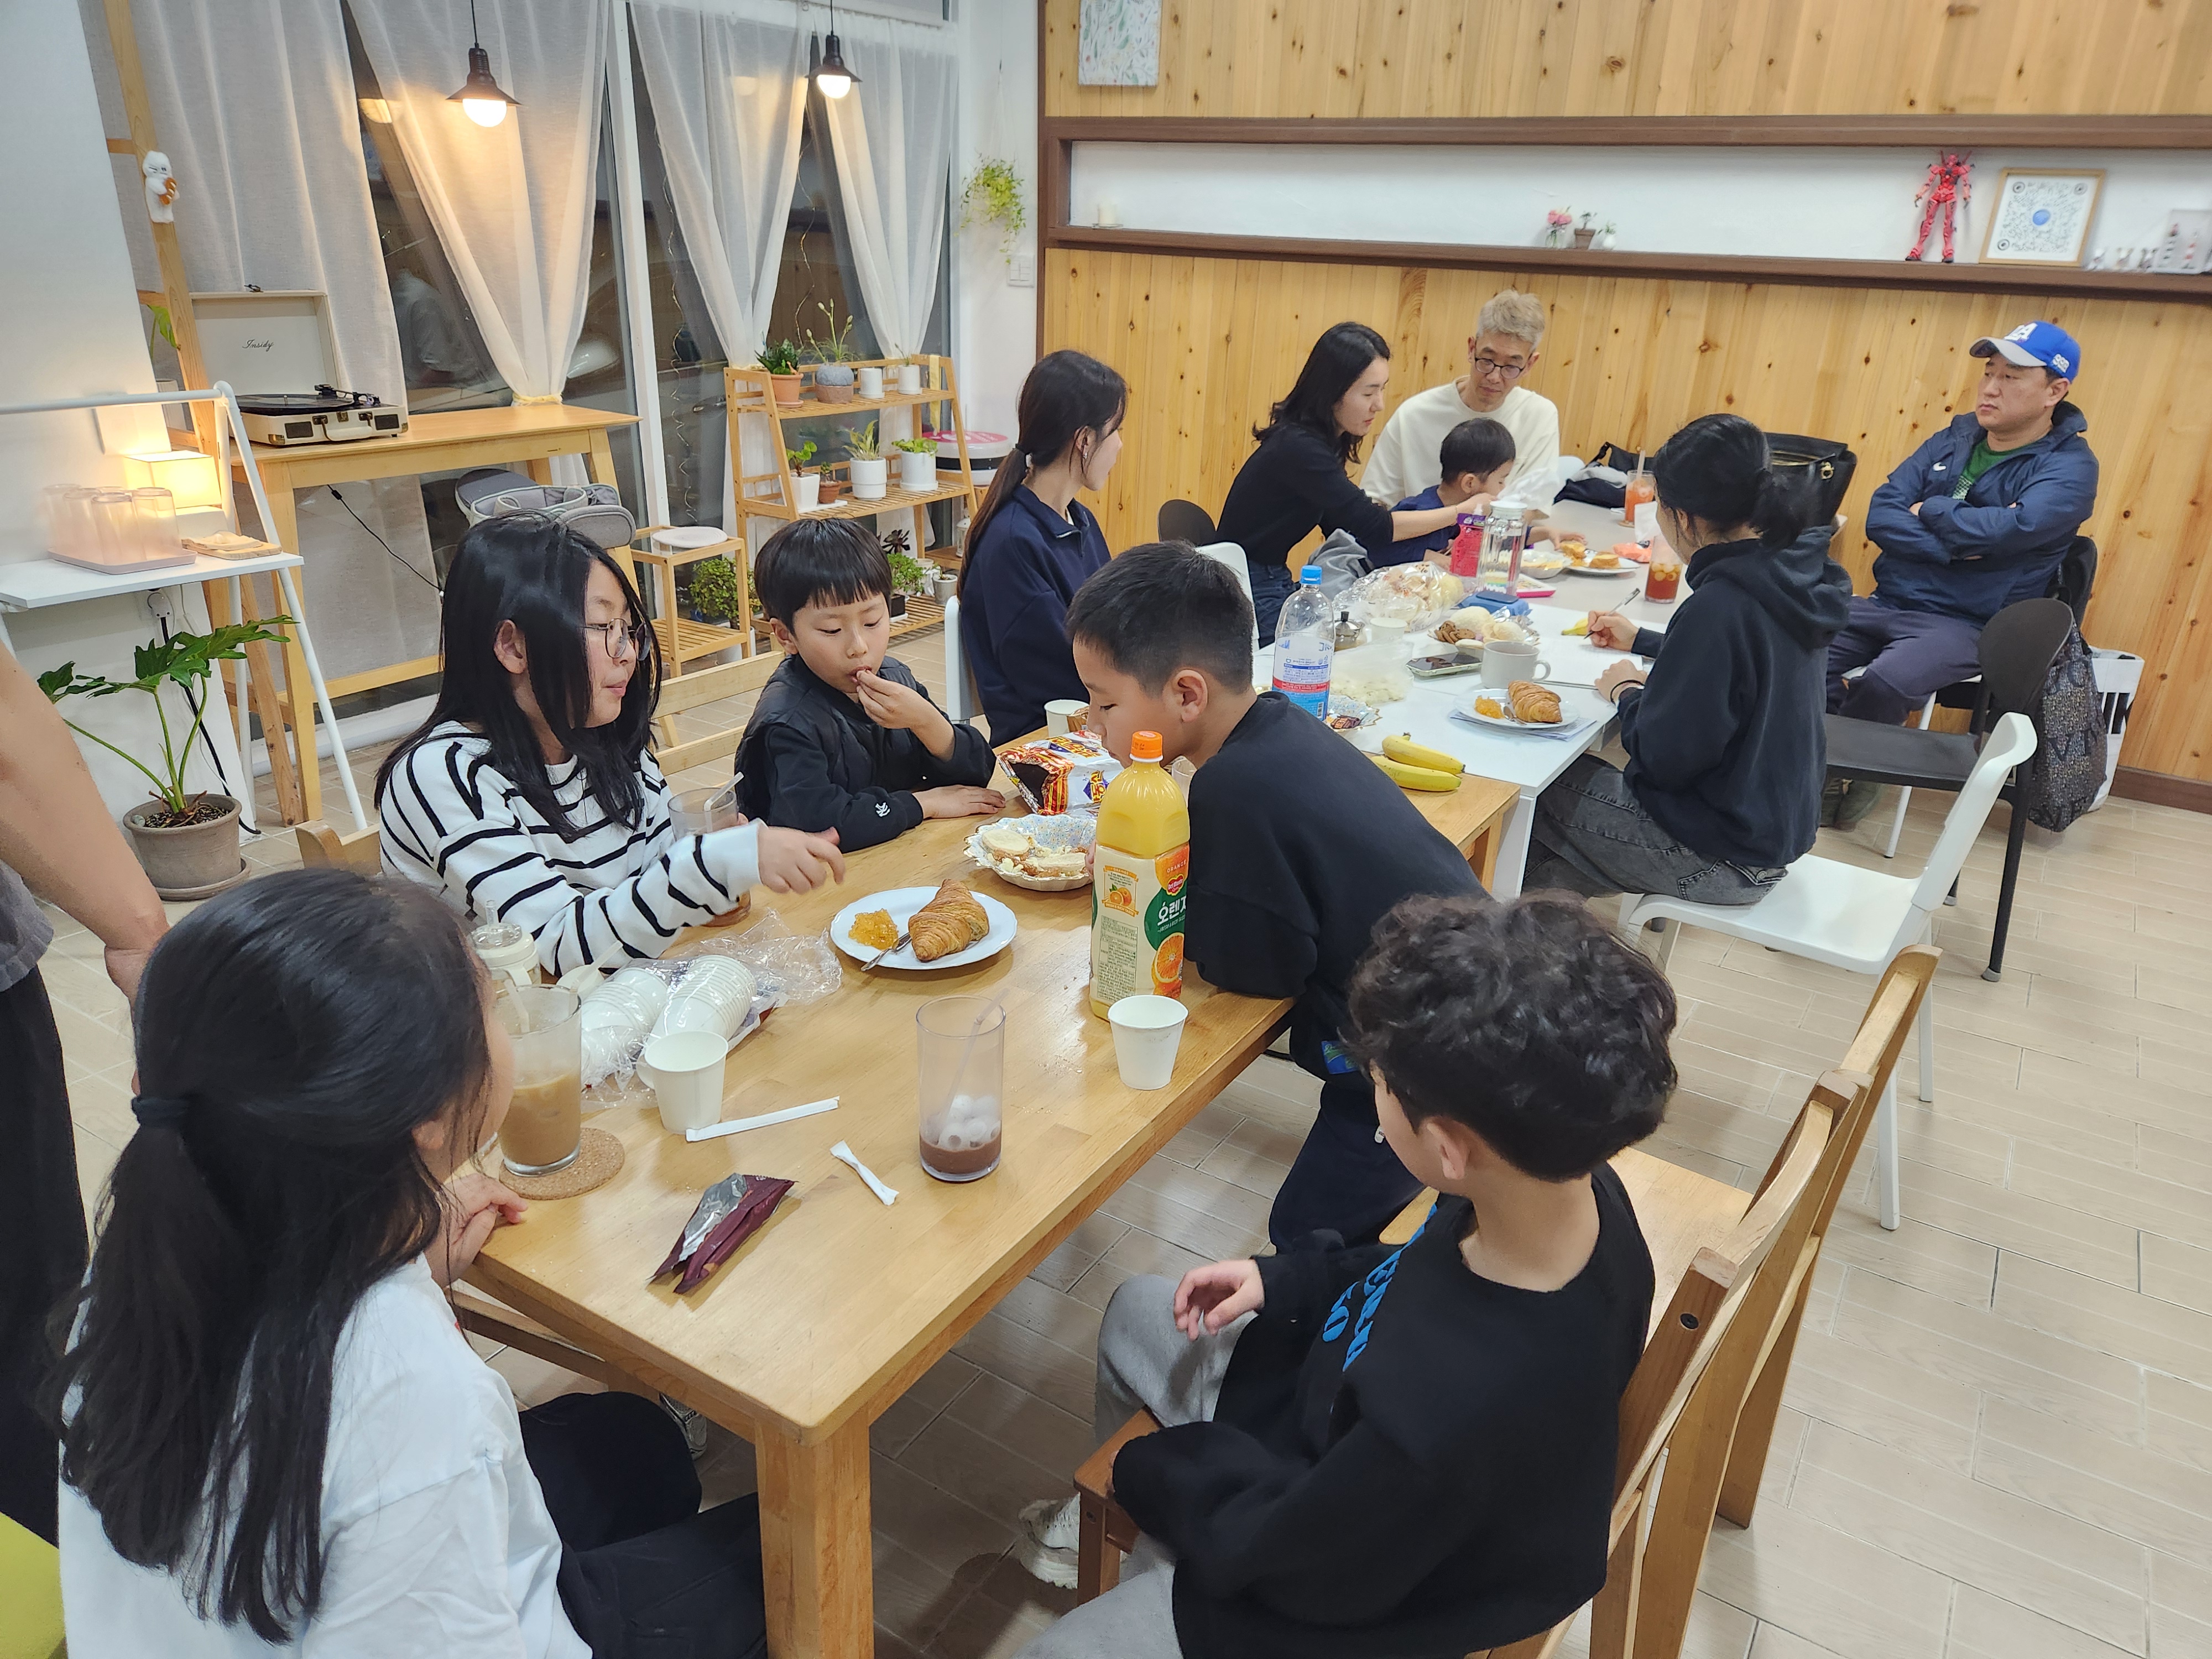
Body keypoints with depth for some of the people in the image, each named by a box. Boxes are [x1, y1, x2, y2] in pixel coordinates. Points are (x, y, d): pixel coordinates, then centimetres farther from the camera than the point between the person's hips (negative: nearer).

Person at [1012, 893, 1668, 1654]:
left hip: (1340, 1586, -7)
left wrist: (1153, 1468, -7)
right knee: (1135, 1313, 22)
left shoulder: (1442, 1424, -45)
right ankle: (1133, 1530, 45)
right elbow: (1429, 1281, 2)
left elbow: (1287, 1559, -24)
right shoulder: (1577, 1186, -22)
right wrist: (1283, 1283, -6)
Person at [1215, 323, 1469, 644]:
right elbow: (1373, 527, -25)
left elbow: (1340, 529, 11)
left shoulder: (1324, 439, 7)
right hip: (1246, 591, -9)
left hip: (1275, 581, 9)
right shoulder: (1298, 447, -23)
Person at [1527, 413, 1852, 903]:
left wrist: (1627, 693, -5)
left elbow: (1664, 757, -24)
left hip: (1722, 857, -9)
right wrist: (1642, 642, 30)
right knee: (1575, 773, 19)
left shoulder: (1722, 603, -28)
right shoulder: (1791, 575, -1)